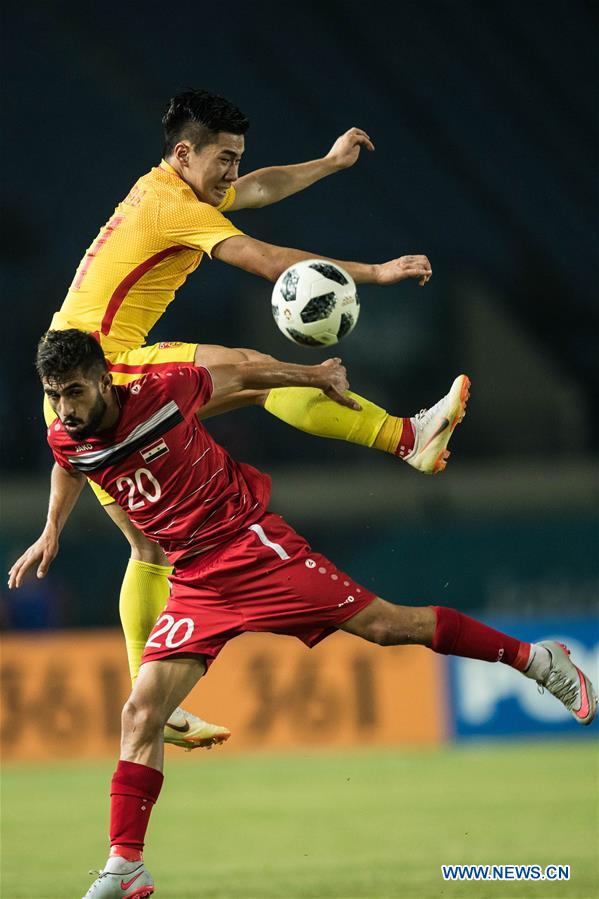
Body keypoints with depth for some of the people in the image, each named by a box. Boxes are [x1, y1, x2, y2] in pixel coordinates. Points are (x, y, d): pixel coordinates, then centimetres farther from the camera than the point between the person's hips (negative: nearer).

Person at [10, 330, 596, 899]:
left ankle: (532, 657, 9)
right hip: (194, 583, 4)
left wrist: (317, 375, 14)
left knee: (382, 624, -6)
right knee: (142, 711, -9)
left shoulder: (161, 392, -16)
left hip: (250, 544, -4)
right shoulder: (66, 440, -5)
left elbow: (237, 375, 3)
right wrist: (51, 534, 17)